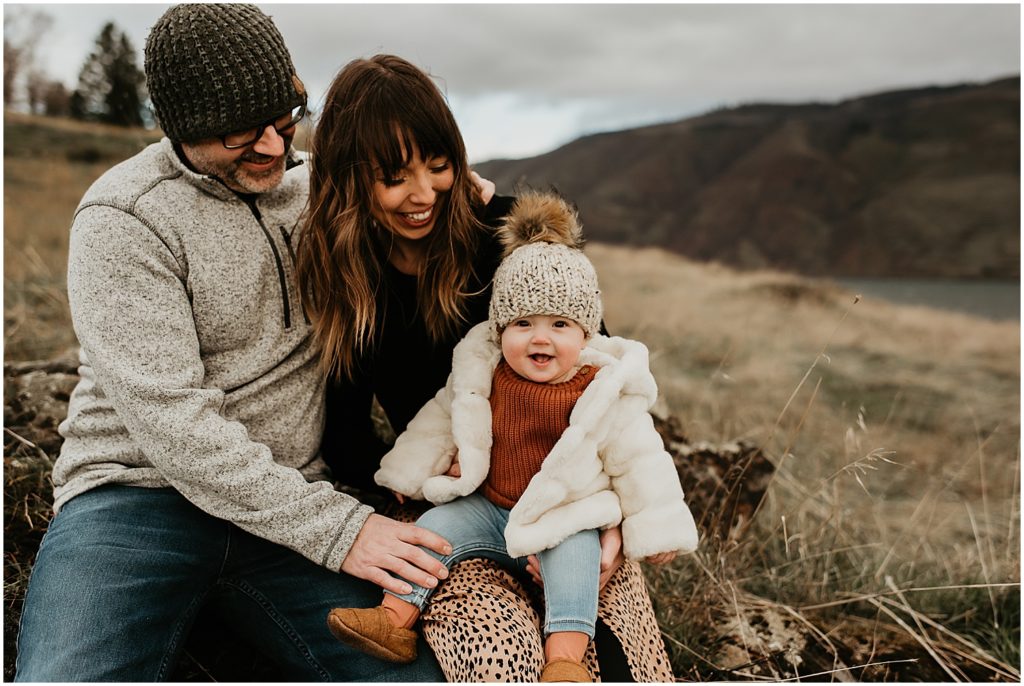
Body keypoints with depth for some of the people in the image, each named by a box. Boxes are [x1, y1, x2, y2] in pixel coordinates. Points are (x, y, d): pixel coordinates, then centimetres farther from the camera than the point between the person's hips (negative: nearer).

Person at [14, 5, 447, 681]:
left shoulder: (311, 181, 10)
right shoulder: (125, 220, -8)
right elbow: (169, 421, -17)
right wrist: (333, 527, -20)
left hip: (293, 498, 5)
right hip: (138, 493, -4)